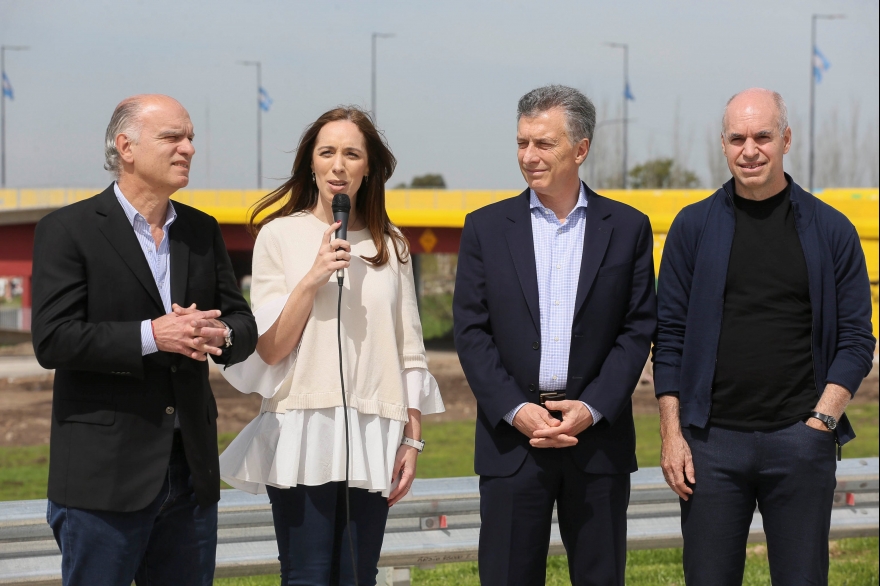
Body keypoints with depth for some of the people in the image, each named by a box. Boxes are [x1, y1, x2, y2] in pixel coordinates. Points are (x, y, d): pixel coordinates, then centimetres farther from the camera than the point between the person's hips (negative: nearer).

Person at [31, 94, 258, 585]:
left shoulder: (202, 231, 13)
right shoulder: (68, 231, -5)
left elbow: (245, 325, 13)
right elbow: (53, 341, -14)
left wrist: (219, 335, -11)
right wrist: (152, 336, -21)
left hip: (192, 470, 6)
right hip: (105, 474, -5)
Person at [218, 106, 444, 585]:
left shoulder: (391, 245, 11)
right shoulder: (280, 235, 1)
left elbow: (409, 351, 13)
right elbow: (268, 349, -3)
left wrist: (412, 438, 8)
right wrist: (313, 278, -13)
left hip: (373, 435, 3)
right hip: (303, 430, -3)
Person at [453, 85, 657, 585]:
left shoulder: (628, 228, 5)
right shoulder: (487, 228, 6)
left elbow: (638, 329, 1)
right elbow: (471, 332, 1)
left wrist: (592, 408, -10)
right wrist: (515, 410, -10)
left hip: (599, 435, 0)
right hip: (512, 435, 0)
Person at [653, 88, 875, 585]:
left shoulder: (830, 230, 4)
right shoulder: (694, 226, 5)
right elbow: (670, 338, 6)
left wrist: (821, 421, -7)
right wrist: (672, 434, -1)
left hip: (800, 441, 0)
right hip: (712, 440, 1)